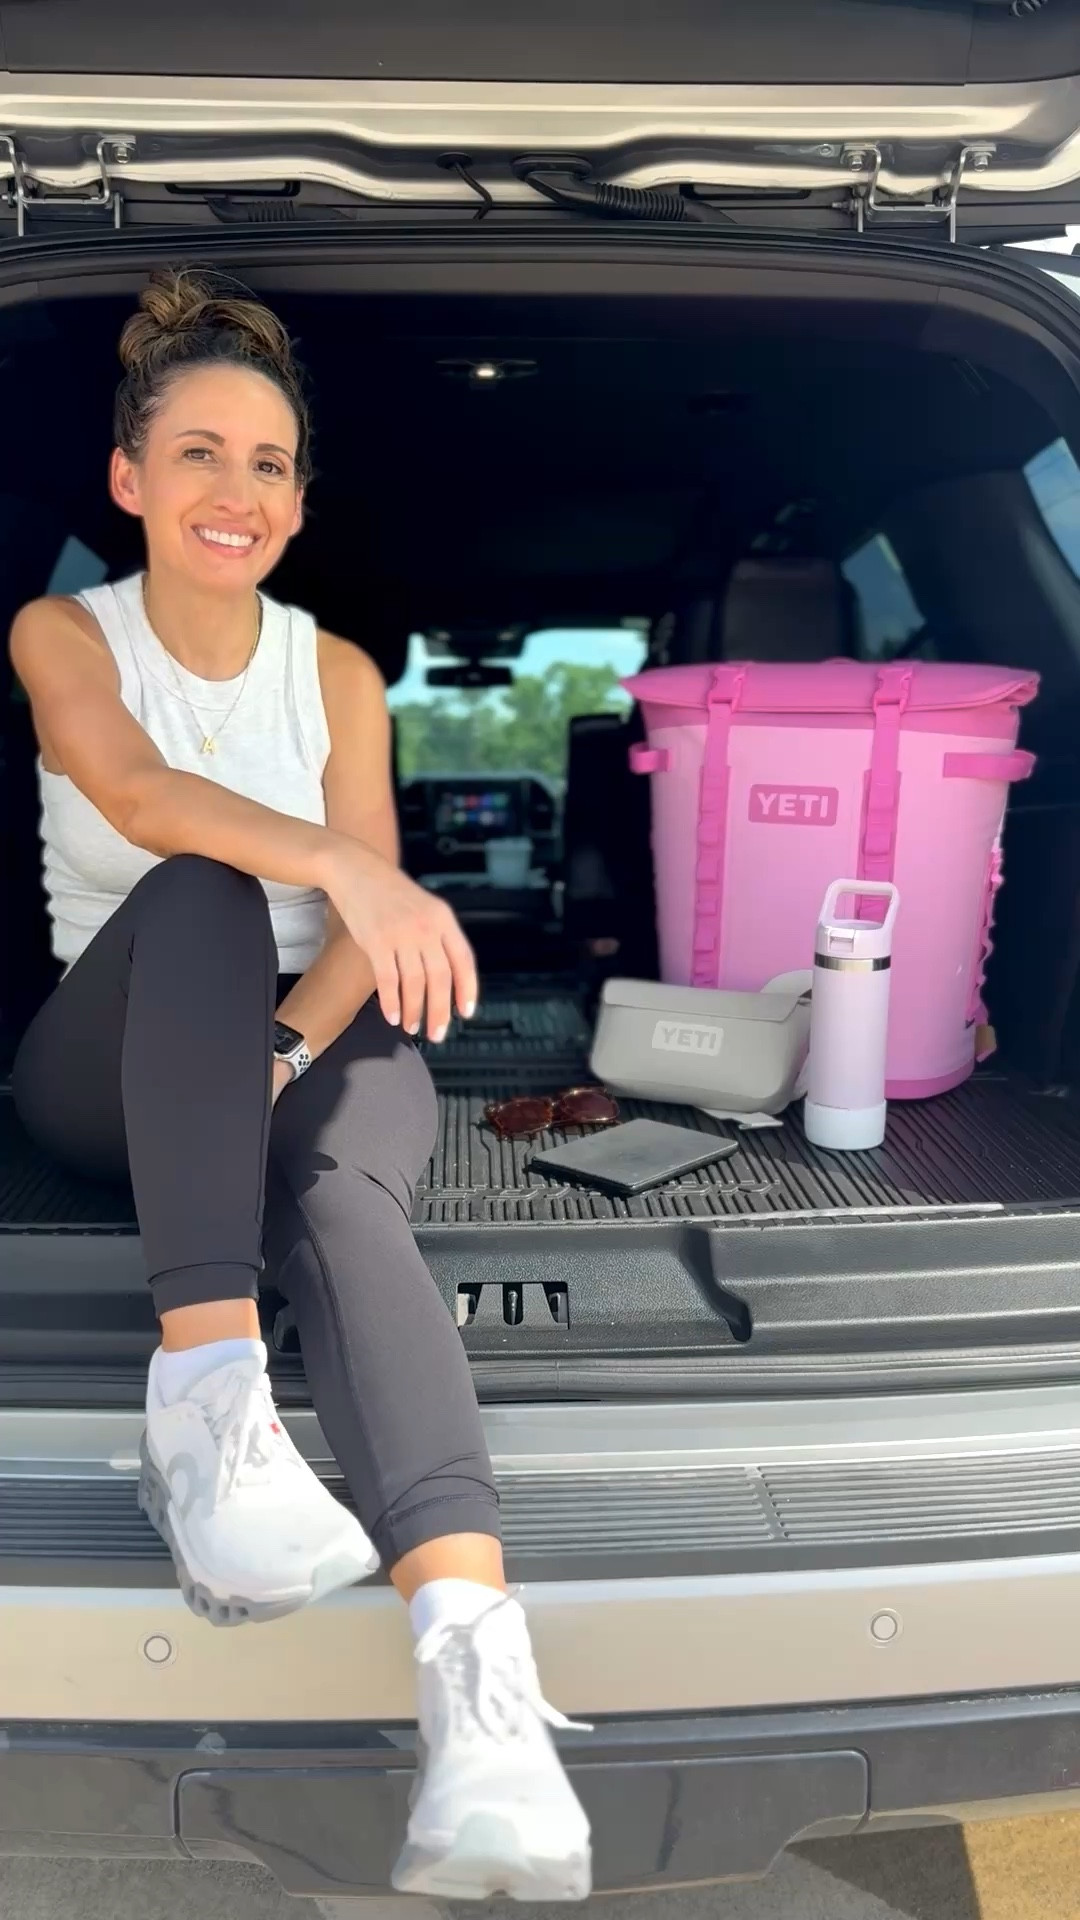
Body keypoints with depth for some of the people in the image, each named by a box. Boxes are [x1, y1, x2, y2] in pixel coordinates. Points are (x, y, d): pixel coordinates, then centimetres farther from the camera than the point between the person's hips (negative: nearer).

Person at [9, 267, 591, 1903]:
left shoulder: (340, 671, 9)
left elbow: (367, 928, -3)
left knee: (344, 1199, -34)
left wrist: (284, 1049, -24)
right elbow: (138, 792, -22)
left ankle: (479, 1664, -53)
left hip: (310, 1036, 1)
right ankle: (209, 1393, -47)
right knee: (202, 893, -34)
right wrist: (342, 861, -42)